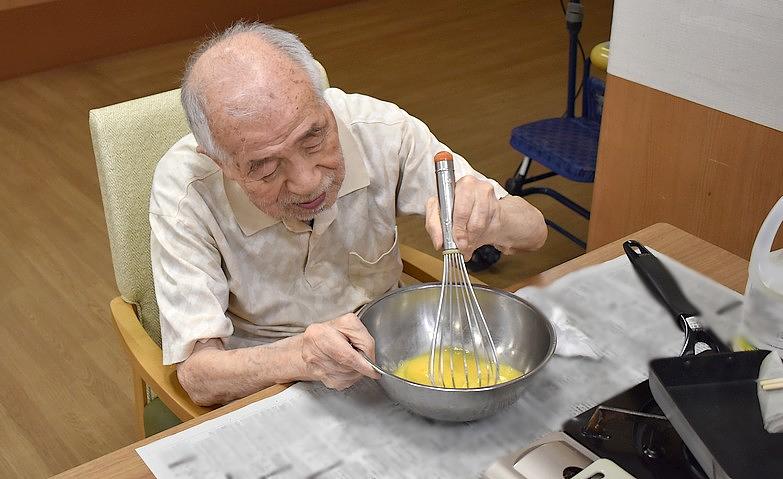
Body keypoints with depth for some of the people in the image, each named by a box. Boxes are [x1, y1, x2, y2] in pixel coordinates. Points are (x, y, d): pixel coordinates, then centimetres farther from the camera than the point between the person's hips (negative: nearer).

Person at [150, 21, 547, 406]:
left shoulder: (381, 130, -15)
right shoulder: (183, 190, -22)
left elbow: (531, 228, -7)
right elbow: (198, 376, -20)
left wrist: (490, 221, -30)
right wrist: (302, 356, -39)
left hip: (387, 357, 3)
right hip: (265, 391, -2)